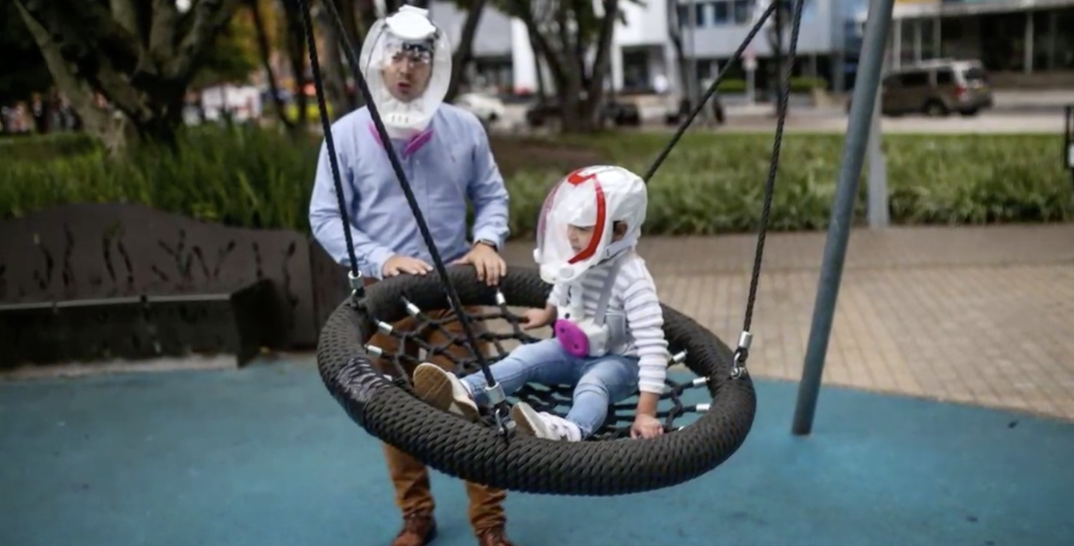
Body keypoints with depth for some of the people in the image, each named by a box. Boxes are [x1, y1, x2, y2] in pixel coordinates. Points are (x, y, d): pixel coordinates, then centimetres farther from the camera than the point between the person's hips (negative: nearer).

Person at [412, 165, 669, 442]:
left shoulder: (632, 277, -29)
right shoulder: (580, 259, -7)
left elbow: (652, 343, -33)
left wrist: (646, 411, -39)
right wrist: (548, 314, 39)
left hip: (617, 359, -7)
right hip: (572, 348, 7)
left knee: (592, 386, -38)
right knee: (525, 357, -17)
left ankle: (569, 431, -70)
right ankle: (464, 393, -38)